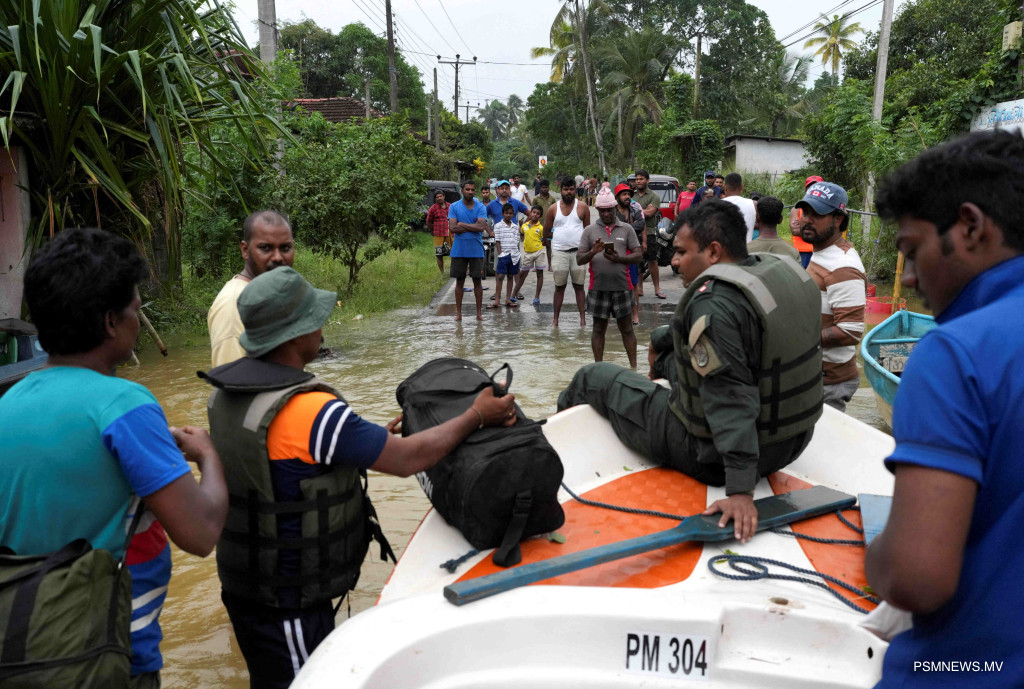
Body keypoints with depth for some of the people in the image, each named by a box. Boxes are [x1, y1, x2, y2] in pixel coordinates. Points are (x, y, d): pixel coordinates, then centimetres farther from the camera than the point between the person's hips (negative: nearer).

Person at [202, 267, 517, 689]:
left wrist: (370, 441, 7)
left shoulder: (225, 389, -2)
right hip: (288, 605, -8)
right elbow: (406, 459, -21)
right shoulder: (311, 411, -30)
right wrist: (478, 415, -9)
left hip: (242, 582, 8)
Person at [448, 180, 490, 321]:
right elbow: (452, 228, -11)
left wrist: (462, 224, -10)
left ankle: (479, 312, 14)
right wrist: (473, 227, -11)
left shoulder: (481, 207, 1)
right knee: (459, 281, 7)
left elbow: (481, 227, -14)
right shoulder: (454, 207, 1)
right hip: (459, 250, 0)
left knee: (477, 281, 5)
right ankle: (458, 312, 15)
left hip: (476, 250, 0)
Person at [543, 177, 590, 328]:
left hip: (578, 251, -1)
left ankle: (583, 318, 5)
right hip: (559, 252, 1)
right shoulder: (553, 209, 5)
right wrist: (549, 253, 8)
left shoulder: (583, 207, 4)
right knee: (559, 287, 5)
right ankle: (555, 320, 8)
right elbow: (547, 231, 10)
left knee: (579, 286, 4)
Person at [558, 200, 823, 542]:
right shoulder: (786, 270, -1)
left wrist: (740, 489, -34)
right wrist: (662, 339, 19)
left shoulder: (714, 303, -28)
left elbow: (730, 401, -33)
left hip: (712, 458, -8)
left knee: (592, 378, 11)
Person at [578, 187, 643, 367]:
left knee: (627, 329, 6)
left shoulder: (627, 229, 6)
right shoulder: (590, 230, 7)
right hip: (598, 287, 1)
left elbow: (638, 256, 2)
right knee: (599, 329, 9)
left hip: (622, 286, -1)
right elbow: (579, 259, 3)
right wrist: (593, 252, -17)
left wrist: (619, 259, -15)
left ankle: (633, 366, 14)